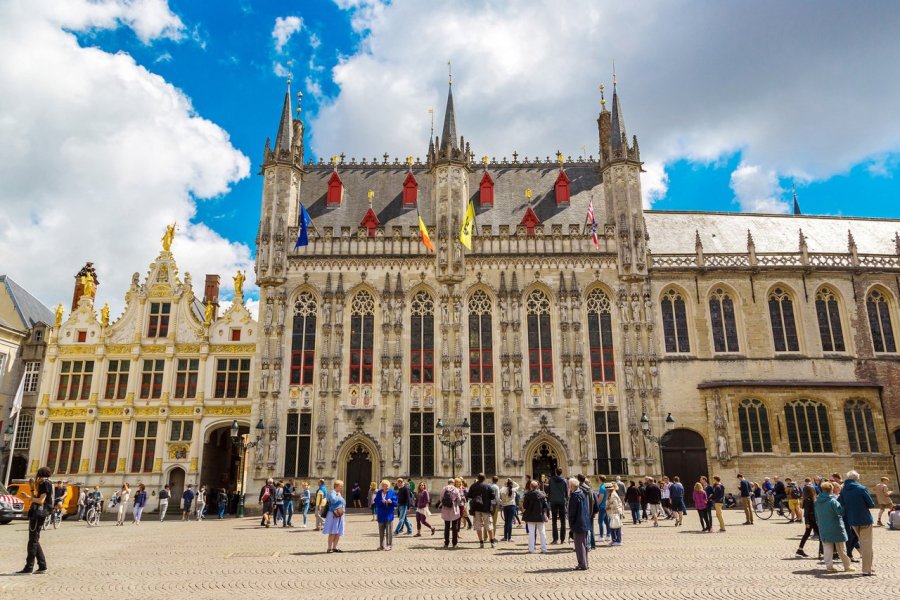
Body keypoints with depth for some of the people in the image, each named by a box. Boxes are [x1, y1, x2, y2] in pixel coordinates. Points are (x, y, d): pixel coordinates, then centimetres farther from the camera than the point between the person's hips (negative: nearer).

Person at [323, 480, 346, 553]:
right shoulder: (332, 493, -8)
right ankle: (329, 548, -6)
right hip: (334, 515, -9)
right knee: (332, 532, -10)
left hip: (340, 516, 9)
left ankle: (334, 547, 13)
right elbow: (333, 500, -27)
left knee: (338, 533, 8)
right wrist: (338, 496, -13)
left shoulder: (339, 494, 19)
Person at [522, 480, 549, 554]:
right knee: (542, 532, 11)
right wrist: (547, 515, 10)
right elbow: (546, 506, 1)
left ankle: (531, 549, 1)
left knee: (531, 533, 2)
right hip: (541, 516, 2)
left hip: (531, 516, -2)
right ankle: (544, 549, 12)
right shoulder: (542, 494, -2)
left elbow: (525, 506, -7)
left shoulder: (527, 495, -10)